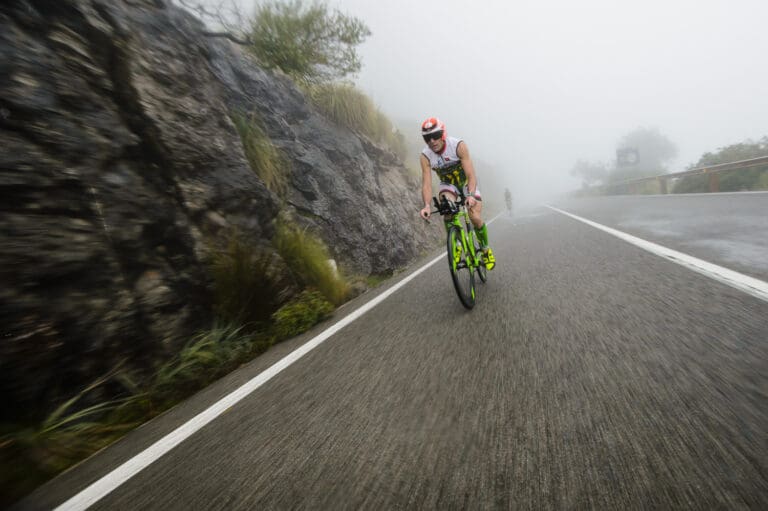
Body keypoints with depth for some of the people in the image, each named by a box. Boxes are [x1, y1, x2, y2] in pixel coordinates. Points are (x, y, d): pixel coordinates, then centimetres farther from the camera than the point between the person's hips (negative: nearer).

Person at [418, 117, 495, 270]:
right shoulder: (425, 156, -21)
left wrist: (470, 195, -51)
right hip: (447, 184, 2)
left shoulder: (458, 145, -28)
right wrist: (427, 205, -45)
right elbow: (426, 183, -28)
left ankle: (486, 250, 10)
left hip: (466, 182, -2)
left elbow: (471, 175, -33)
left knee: (475, 218, -16)